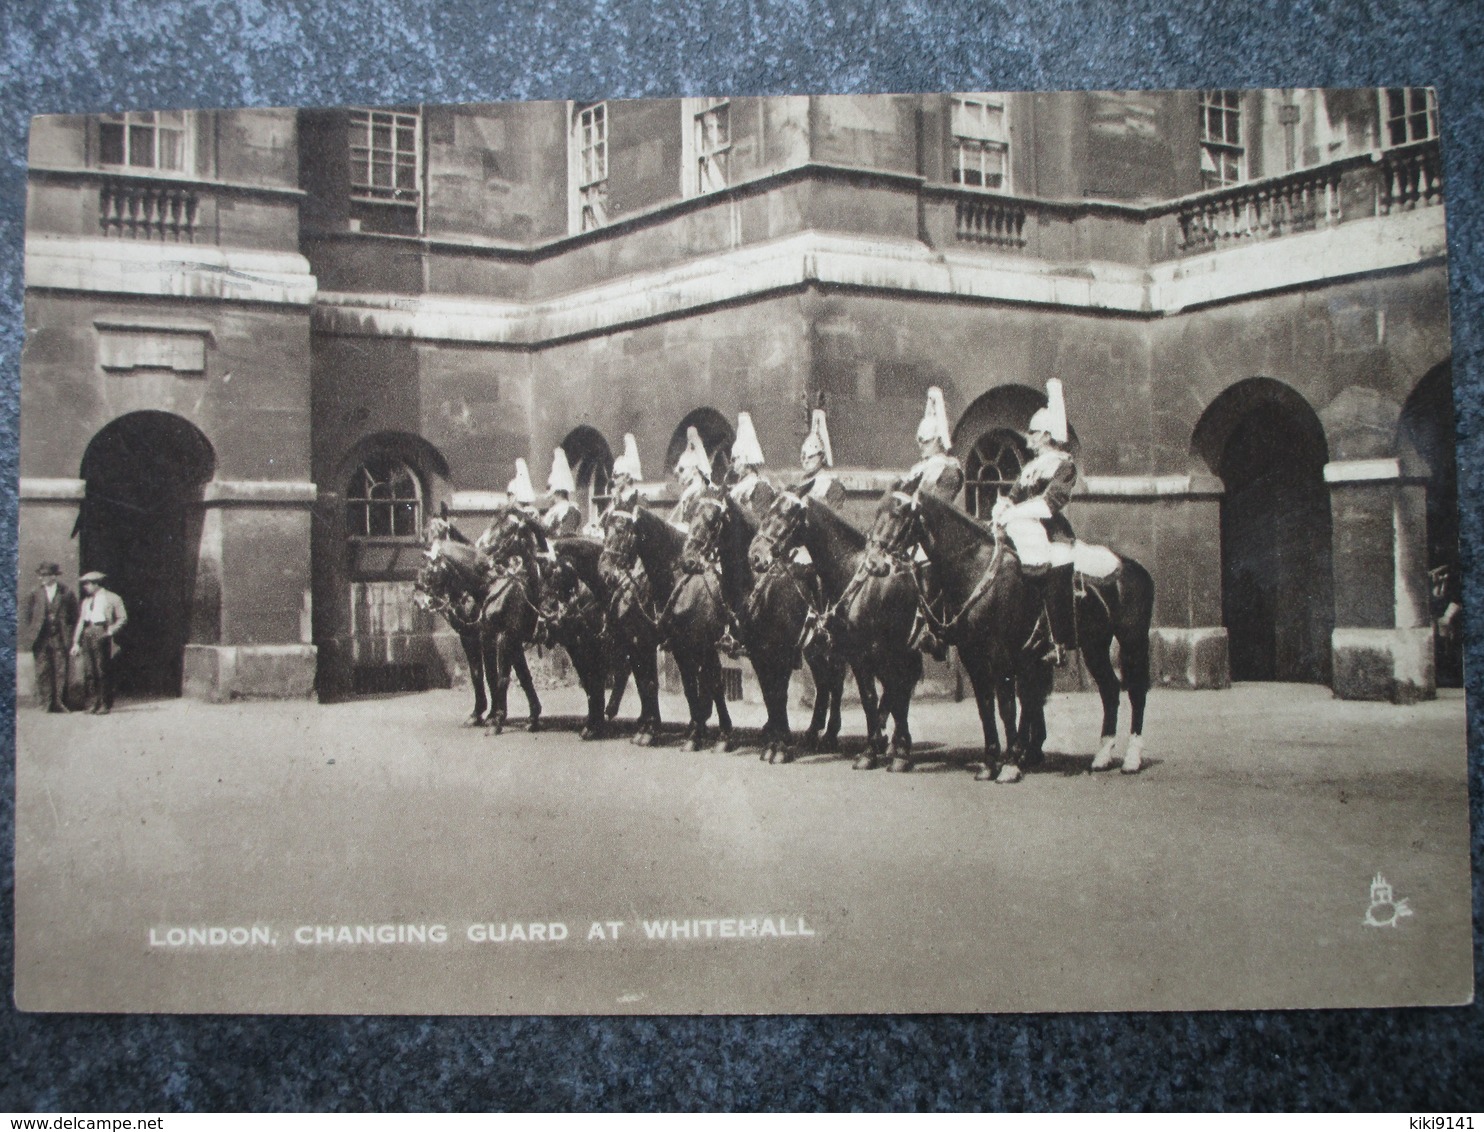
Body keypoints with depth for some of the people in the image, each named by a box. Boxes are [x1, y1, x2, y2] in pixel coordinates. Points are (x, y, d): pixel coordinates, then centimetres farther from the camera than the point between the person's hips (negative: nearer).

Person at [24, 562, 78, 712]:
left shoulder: (67, 593, 2)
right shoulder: (35, 594, 8)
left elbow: (74, 616, 5)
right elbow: (29, 615, 12)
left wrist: (69, 635, -1)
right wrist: (32, 633, 5)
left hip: (60, 638, -1)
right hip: (41, 639, 1)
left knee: (61, 671, -1)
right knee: (42, 671, -2)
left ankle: (60, 703, 3)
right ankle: (44, 703, 1)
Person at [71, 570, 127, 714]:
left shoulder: (112, 598, 4)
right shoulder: (86, 601, 20)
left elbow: (122, 618, 1)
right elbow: (80, 622, 17)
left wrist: (110, 631, -11)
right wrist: (76, 642, 10)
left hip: (102, 636, -5)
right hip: (87, 636, 6)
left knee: (103, 672, -6)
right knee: (89, 672, 1)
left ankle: (105, 704, -1)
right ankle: (95, 703, 6)